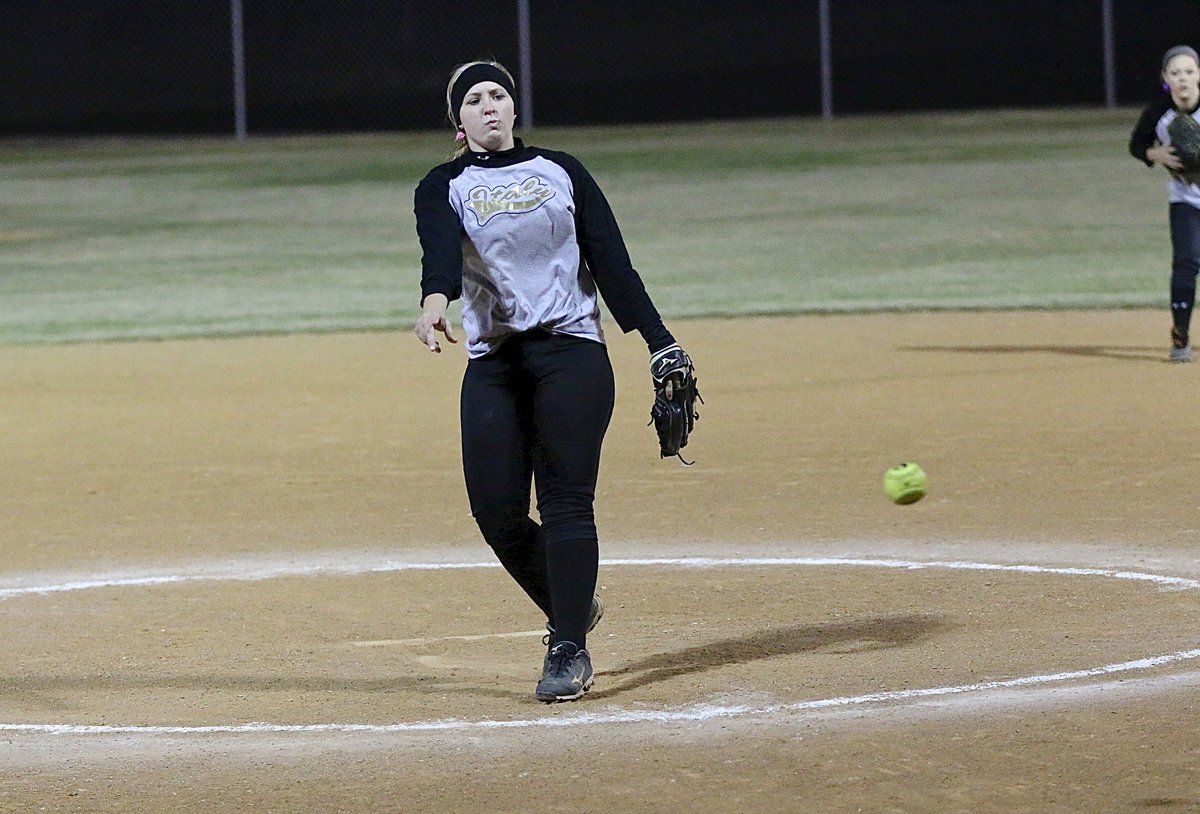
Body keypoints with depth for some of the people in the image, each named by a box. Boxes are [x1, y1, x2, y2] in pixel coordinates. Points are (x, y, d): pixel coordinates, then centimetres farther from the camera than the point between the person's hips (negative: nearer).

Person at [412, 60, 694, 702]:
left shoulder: (561, 172, 11)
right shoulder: (443, 188, 8)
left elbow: (612, 262, 8)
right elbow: (440, 250, -14)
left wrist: (660, 344, 0)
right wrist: (435, 300, -37)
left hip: (572, 353, -1)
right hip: (492, 364, 1)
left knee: (566, 502, -9)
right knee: (496, 511, -4)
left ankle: (569, 650, -6)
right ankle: (573, 607, 20)